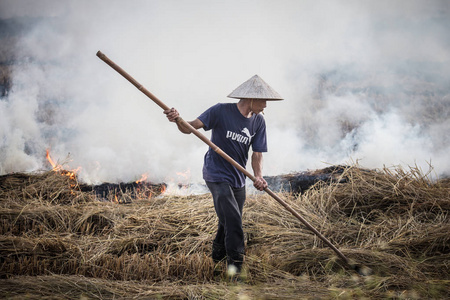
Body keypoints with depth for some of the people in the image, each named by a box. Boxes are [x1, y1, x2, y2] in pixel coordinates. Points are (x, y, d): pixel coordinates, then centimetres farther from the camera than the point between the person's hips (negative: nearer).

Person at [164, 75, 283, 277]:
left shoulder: (258, 122, 0)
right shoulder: (221, 111, -15)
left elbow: (257, 154, -3)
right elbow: (190, 127, -18)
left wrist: (258, 177, -22)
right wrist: (178, 120, -41)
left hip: (238, 179, 6)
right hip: (217, 175, -6)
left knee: (230, 222, 18)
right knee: (232, 220, -17)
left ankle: (218, 256, 42)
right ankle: (236, 265, -11)